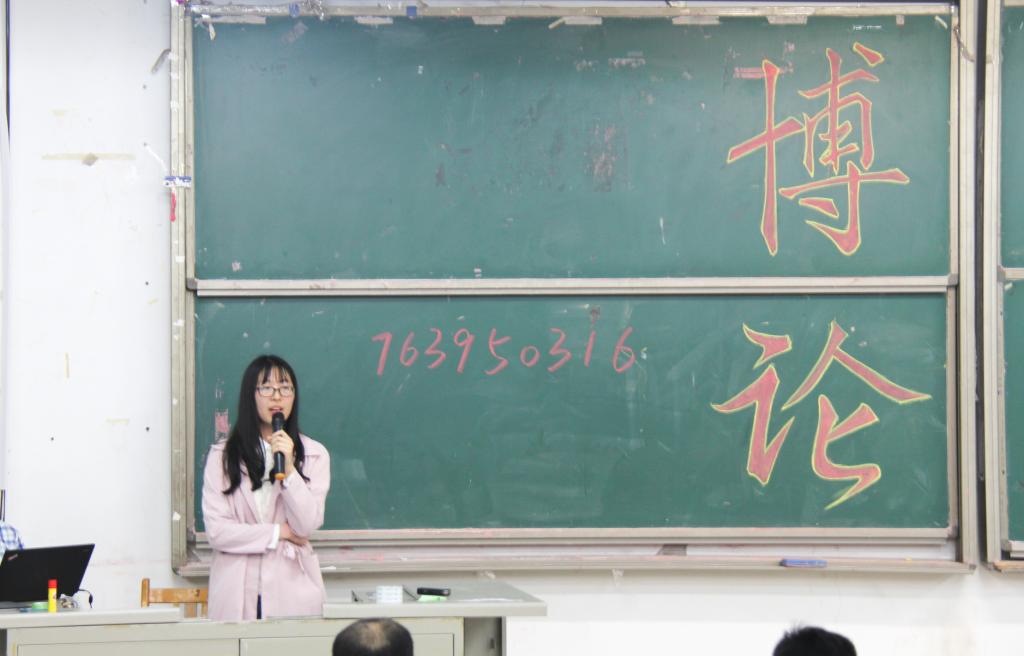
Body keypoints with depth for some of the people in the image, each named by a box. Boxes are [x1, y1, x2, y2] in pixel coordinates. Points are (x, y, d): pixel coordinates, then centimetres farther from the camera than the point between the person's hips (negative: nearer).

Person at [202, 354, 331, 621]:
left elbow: (306, 525, -4)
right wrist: (280, 533, -3)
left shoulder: (314, 455, 6)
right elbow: (216, 531, -4)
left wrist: (288, 468, -13)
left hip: (293, 590, 1)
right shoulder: (222, 455, 3)